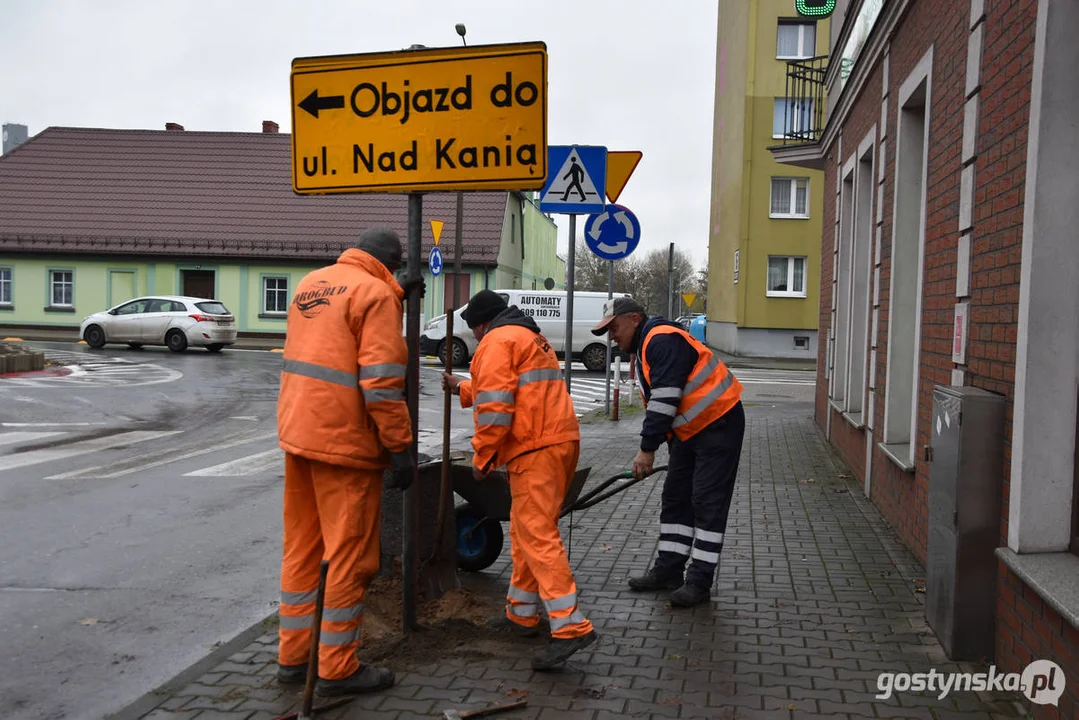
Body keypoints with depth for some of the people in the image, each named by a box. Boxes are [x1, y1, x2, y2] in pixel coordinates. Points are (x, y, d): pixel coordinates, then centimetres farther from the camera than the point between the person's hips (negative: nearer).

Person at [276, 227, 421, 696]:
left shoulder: (311, 283, 14)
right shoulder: (376, 293, -10)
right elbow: (381, 381, -18)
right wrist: (400, 447, -15)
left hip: (297, 432, 8)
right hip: (343, 441, -8)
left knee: (301, 548, 16)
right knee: (349, 555, 2)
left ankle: (293, 655, 25)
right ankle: (337, 668, 11)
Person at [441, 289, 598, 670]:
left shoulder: (497, 341, -4)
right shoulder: (531, 338, 28)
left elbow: (495, 406, -15)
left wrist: (482, 456, -7)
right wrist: (462, 388, 46)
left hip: (535, 449, -10)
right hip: (561, 440, 10)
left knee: (536, 535, -13)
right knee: (526, 530, 18)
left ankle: (570, 626, -18)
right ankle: (521, 612, 27)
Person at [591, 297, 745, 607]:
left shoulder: (663, 341, -20)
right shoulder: (644, 348, 13)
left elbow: (664, 401, -25)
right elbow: (656, 404, 18)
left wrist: (647, 449, -21)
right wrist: (652, 447, 15)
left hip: (719, 425, -11)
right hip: (689, 430, 11)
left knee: (707, 503, -6)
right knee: (675, 498, 12)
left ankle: (699, 582, -1)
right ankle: (669, 570, 20)